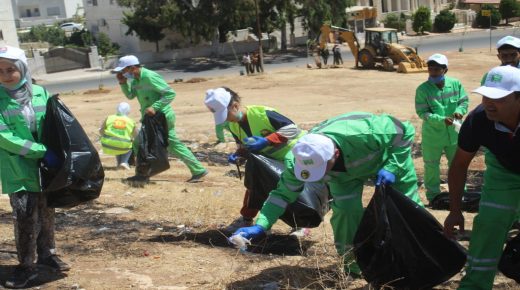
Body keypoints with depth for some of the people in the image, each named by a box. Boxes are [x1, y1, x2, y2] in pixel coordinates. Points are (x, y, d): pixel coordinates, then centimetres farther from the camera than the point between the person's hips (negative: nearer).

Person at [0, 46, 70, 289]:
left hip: (46, 167, 3)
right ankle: (26, 265, 11)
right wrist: (41, 151, -21)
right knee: (24, 216, -4)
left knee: (47, 213, 14)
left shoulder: (41, 93, 1)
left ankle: (47, 254, 32)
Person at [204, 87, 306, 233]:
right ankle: (246, 219, 23)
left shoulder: (263, 113, -35)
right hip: (270, 158, 8)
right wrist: (238, 155, -18)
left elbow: (292, 128, -34)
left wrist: (266, 141, -42)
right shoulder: (233, 125, -8)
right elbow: (243, 146, 6)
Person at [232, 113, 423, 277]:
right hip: (344, 172, 2)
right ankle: (352, 264, 6)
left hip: (385, 160, -1)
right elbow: (284, 193, -23)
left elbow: (406, 131, -30)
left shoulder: (365, 135, -48)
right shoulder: (299, 160, -36)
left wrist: (391, 168, -38)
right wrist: (261, 226, -34)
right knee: (344, 210, -17)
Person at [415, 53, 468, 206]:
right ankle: (433, 195, 27)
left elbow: (464, 101, 3)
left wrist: (459, 111, -20)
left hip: (454, 133, 3)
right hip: (432, 135, -2)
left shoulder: (455, 84, -7)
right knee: (431, 166, 10)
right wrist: (441, 120, -28)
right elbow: (422, 113, -16)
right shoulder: (422, 89, -15)